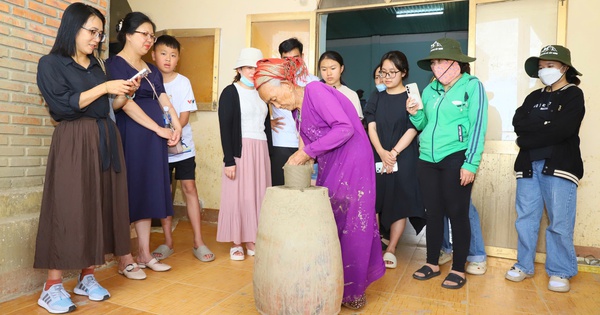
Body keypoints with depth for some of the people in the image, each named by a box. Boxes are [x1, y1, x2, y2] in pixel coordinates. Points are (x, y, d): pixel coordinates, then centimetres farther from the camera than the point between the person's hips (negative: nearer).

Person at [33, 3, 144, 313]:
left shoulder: (96, 66, 18)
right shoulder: (50, 63, 0)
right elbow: (64, 105, -13)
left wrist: (124, 93, 3)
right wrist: (105, 87, -12)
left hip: (105, 140, 6)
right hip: (73, 143, -6)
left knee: (100, 206, 3)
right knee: (69, 208, -7)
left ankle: (87, 277, 13)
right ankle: (52, 287, 3)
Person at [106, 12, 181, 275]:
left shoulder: (152, 69, 19)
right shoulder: (115, 64, -4)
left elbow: (163, 99, 12)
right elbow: (126, 104, -15)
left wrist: (176, 125, -6)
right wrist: (160, 129, -16)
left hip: (154, 138, 7)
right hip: (131, 136, -7)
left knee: (148, 191, 8)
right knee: (129, 193, -3)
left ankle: (144, 254, 16)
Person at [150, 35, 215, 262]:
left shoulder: (183, 82, 1)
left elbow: (185, 115, -5)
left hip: (183, 145, -1)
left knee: (189, 188, -3)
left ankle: (198, 242, 3)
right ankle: (168, 242, 18)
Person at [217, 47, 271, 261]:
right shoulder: (230, 92, 0)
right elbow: (225, 128, -7)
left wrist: (269, 153, 10)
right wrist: (228, 160, -15)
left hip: (261, 151, 5)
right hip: (240, 150, -5)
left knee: (259, 196, 5)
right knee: (238, 196, 0)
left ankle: (252, 241, 17)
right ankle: (236, 243, 12)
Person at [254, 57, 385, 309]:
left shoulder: (316, 91, -13)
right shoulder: (297, 111, 13)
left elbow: (345, 128, -22)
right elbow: (312, 144, 13)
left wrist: (307, 151, -18)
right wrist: (301, 158, -7)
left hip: (352, 164, -8)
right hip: (329, 168, 9)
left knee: (350, 225, -1)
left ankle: (352, 292, 14)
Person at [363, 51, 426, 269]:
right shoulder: (376, 98, 11)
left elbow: (412, 129, -6)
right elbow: (371, 127, 1)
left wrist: (394, 153, -16)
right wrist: (382, 152, -15)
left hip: (403, 159, -2)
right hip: (377, 158, 3)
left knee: (400, 204, 1)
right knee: (374, 202, 1)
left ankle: (391, 250, 12)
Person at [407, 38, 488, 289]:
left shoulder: (472, 86, -3)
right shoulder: (430, 89, 12)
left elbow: (478, 126, -9)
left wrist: (470, 164, -15)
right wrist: (415, 113, -3)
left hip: (455, 160, -5)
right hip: (427, 159, 5)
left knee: (457, 214, 2)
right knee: (433, 213, 11)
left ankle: (459, 269, 17)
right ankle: (432, 263, 25)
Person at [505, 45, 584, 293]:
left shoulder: (573, 95, 3)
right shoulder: (534, 97, 19)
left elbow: (562, 130, -13)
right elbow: (517, 123, 2)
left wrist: (528, 138, -6)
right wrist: (547, 123, -9)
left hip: (559, 166, -4)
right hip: (528, 166, 5)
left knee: (559, 223, -2)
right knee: (525, 219, 6)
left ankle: (561, 272, 12)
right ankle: (524, 265, 18)